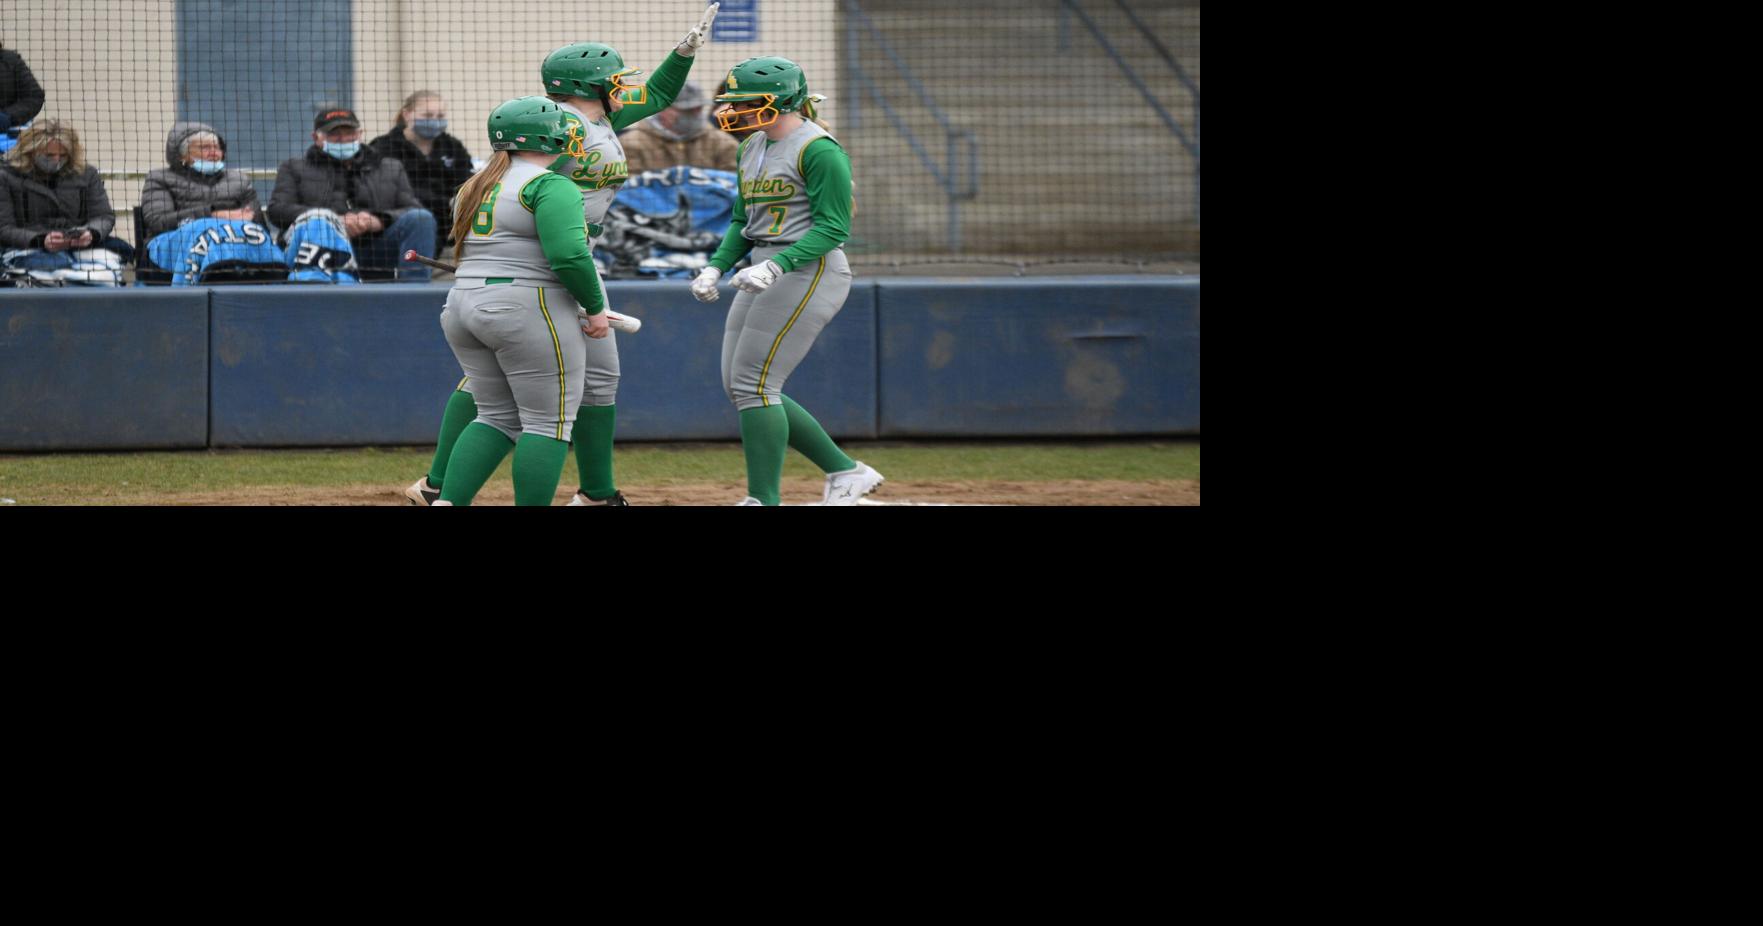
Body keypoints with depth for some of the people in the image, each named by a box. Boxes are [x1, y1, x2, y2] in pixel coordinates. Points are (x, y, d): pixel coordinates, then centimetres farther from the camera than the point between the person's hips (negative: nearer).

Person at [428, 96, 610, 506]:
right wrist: (595, 308, -8)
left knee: (497, 418, 14)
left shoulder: (474, 188, 16)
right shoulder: (550, 187, -10)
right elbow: (569, 254, -21)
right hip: (529, 316, -8)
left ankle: (446, 503, -2)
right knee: (549, 422, -1)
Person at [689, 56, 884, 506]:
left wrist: (776, 266, -27)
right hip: (765, 276, 10)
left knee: (754, 384, -13)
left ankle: (763, 500, -9)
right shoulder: (753, 147, 15)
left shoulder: (817, 149, -13)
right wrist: (716, 267, 5)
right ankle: (846, 473, 14)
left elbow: (833, 228, -17)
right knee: (740, 387, 7)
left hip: (807, 271, -10)